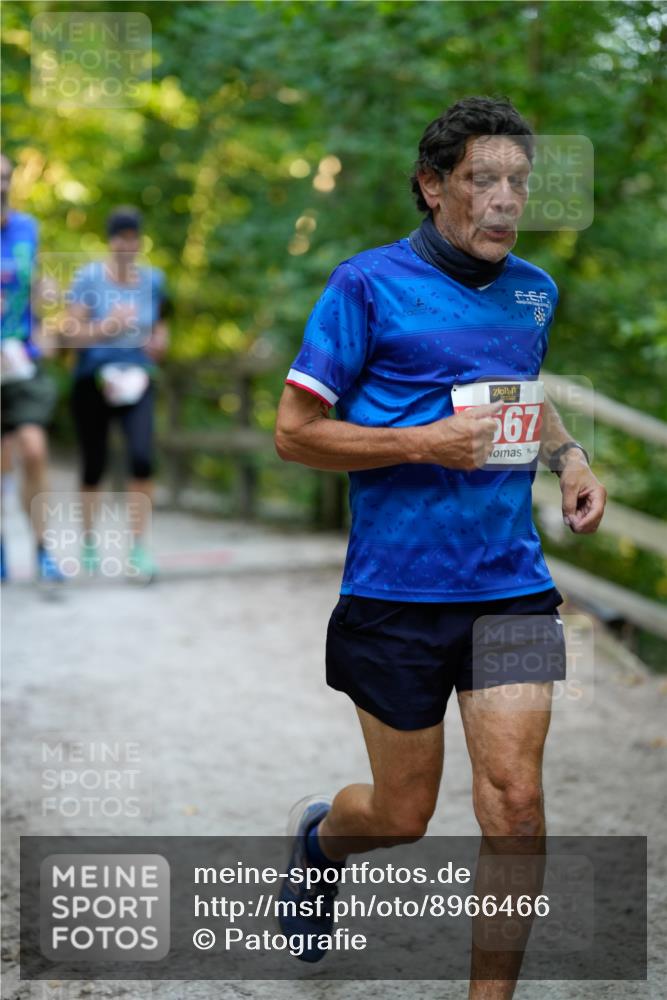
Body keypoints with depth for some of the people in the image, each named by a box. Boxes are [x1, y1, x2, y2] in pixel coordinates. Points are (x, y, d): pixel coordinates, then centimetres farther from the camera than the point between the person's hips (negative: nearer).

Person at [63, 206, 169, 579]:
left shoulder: (153, 279, 5)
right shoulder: (89, 277, -6)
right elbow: (70, 332, -10)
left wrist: (159, 340, -2)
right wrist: (109, 326, -22)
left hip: (136, 381, 2)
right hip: (93, 380, -2)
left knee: (143, 458, -19)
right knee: (94, 465, 7)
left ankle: (139, 545, -8)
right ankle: (89, 540, 31)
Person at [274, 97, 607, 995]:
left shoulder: (535, 290, 10)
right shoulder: (369, 284, -7)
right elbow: (294, 430, -7)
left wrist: (568, 456, 9)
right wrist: (427, 443, -17)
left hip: (512, 585, 4)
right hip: (396, 591, -4)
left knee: (515, 802, -7)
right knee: (404, 816, 9)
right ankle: (319, 833, 45)